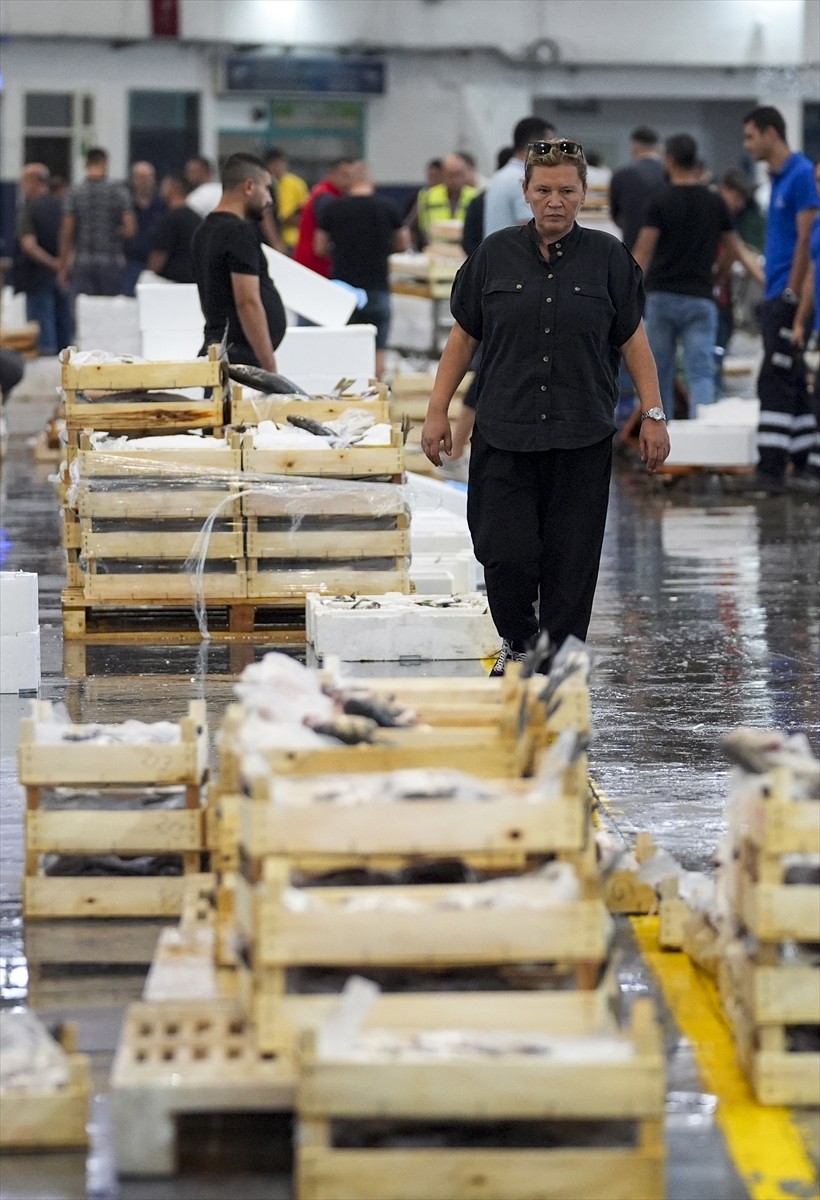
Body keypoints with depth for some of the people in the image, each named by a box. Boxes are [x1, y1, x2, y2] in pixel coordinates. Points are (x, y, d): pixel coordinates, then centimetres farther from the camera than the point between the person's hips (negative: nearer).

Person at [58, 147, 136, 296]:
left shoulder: (74, 193, -1)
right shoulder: (119, 192, -3)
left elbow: (66, 233, -2)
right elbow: (130, 229, -8)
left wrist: (63, 267, 4)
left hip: (82, 262, 1)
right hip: (111, 262, -1)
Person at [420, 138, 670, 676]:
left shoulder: (608, 257, 2)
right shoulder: (496, 254, 4)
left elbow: (633, 339, 5)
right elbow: (464, 336, 9)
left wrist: (654, 415, 0)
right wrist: (437, 410, 5)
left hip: (582, 436, 0)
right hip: (506, 432, 0)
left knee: (571, 559, 1)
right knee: (507, 553, -7)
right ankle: (519, 642, 20)